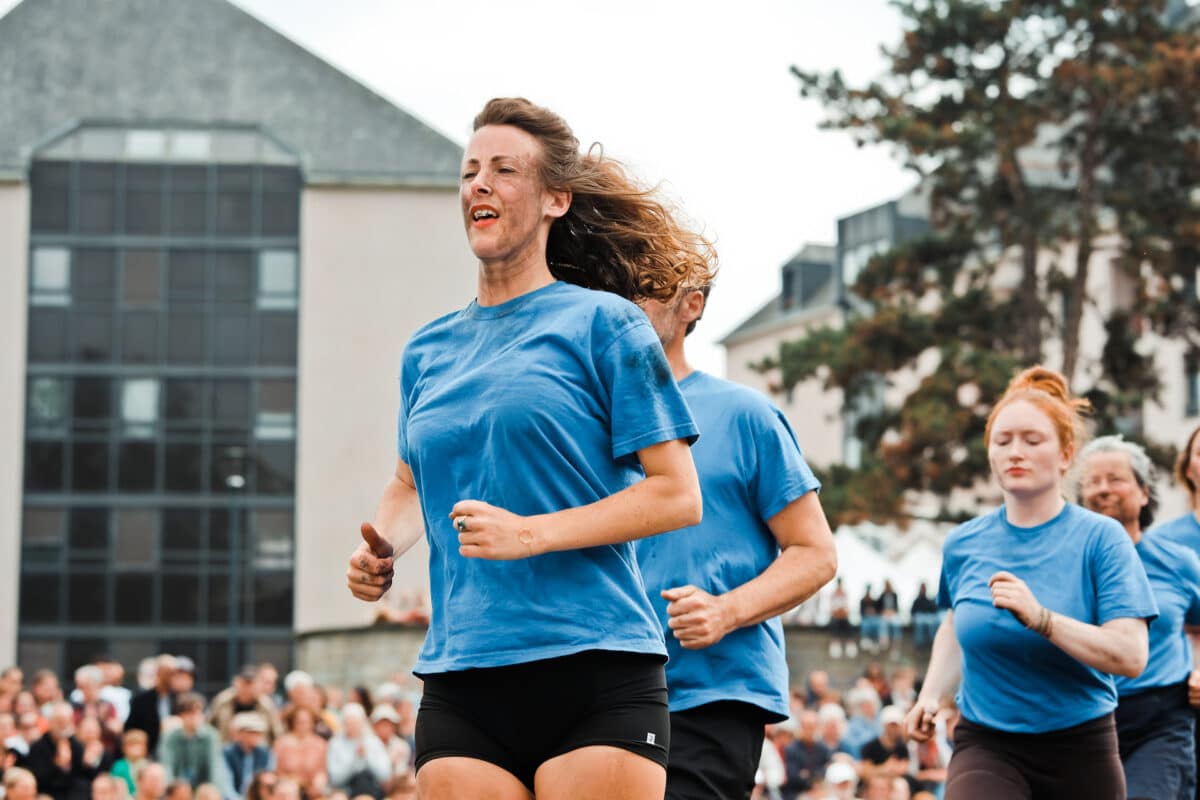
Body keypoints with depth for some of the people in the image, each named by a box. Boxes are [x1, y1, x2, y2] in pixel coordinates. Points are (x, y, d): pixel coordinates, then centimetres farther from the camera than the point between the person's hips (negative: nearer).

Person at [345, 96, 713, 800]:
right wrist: (382, 548, 10)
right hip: (460, 682, 5)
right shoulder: (427, 351, 16)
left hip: (597, 669, -4)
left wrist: (531, 534, -14)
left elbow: (678, 497, -4)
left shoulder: (603, 322, 0)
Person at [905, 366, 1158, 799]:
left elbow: (1130, 656, -17)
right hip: (986, 746, 1)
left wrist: (1040, 618, -27)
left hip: (1079, 748, -1)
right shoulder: (964, 544, 4)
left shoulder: (1100, 539, -7)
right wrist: (933, 694, 10)